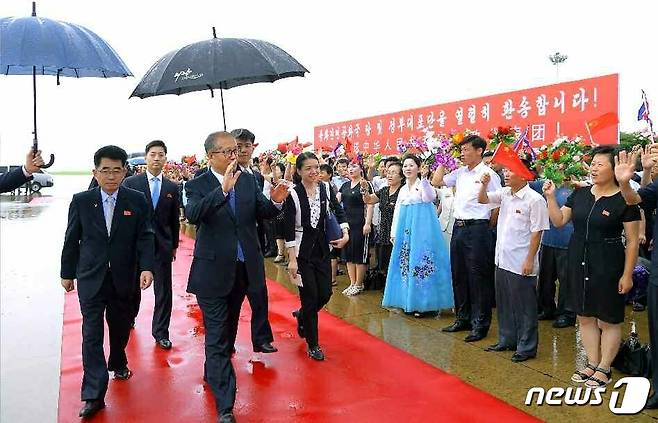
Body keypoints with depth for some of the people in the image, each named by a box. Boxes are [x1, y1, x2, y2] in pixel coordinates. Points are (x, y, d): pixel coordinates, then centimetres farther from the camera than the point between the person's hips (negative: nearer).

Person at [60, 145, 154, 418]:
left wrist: (146, 267, -17)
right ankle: (94, 395, 3)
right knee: (92, 333, -2)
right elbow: (72, 239, 4)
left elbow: (145, 237, -5)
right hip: (91, 278, -1)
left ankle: (118, 363, 44)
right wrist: (67, 273, 8)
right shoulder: (81, 201, -2)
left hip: (124, 277, 1)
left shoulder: (137, 201, -4)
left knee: (121, 326, 16)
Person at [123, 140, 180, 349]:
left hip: (162, 246, 1)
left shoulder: (172, 187, 4)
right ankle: (129, 320, 40)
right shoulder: (131, 182, -3)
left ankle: (160, 333, 14)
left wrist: (174, 245, 11)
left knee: (164, 292, 2)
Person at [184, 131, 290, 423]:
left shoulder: (248, 181, 2)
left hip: (243, 268, 5)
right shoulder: (198, 185, -10)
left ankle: (213, 374, 47)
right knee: (217, 337, -1)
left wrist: (275, 202, -23)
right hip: (213, 271, -5)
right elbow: (193, 215, -29)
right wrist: (223, 189, -42)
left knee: (229, 330, 23)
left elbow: (263, 213, 0)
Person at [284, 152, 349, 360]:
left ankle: (302, 315, 41)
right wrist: (292, 259, -14)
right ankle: (313, 344, 18)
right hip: (302, 251, -5)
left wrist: (345, 233, -3)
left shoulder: (326, 188, 0)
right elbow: (289, 229, -13)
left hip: (322, 248, 5)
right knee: (310, 297, 1)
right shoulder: (293, 194, -14)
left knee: (325, 294, 8)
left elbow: (338, 211, 12)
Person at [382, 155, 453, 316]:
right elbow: (397, 213, 18)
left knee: (420, 261, -6)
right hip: (405, 232, 7)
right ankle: (408, 302, 16)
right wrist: (394, 233, 14)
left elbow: (430, 197, -25)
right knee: (405, 262, 7)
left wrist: (424, 178, -27)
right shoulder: (403, 189, 16)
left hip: (422, 229, -7)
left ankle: (422, 303, 1)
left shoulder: (423, 185, -3)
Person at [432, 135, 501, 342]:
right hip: (458, 227, 7)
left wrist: (487, 227, -4)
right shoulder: (460, 173, 11)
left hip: (477, 229, -7)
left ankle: (480, 324, 11)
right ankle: (463, 318, 27)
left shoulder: (488, 174, -8)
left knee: (478, 277, 0)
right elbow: (436, 182, 19)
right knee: (459, 275, 13)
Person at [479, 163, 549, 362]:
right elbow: (482, 199, 12)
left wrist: (530, 260, -16)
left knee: (524, 307, 5)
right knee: (503, 303, 18)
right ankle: (506, 340, 33)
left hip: (521, 263, -7)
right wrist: (484, 185, -8)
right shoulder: (504, 193, 6)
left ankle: (526, 347, 17)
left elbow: (536, 232, -15)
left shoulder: (535, 200, -14)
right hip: (502, 260, 8)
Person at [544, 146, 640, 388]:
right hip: (578, 263, 5)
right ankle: (592, 364, 27)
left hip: (607, 266, -5)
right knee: (585, 316, 13)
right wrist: (550, 197, -4)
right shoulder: (580, 194, 5)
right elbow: (559, 221, 8)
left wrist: (627, 274, -10)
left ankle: (604, 369, 20)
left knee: (608, 320, 6)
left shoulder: (624, 200, -10)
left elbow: (632, 241, -8)